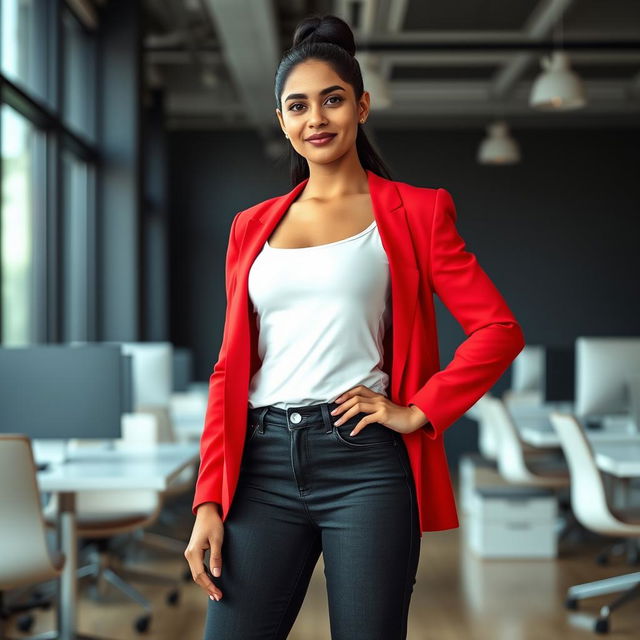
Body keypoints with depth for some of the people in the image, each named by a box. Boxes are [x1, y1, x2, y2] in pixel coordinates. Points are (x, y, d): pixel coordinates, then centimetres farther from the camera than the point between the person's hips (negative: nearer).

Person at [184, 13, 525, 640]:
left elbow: (499, 329, 0)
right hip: (264, 462, 3)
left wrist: (419, 412, -7)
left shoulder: (414, 211, 6)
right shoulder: (253, 226, 16)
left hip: (364, 462, -3)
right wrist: (208, 502, 5)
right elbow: (231, 368, 13)